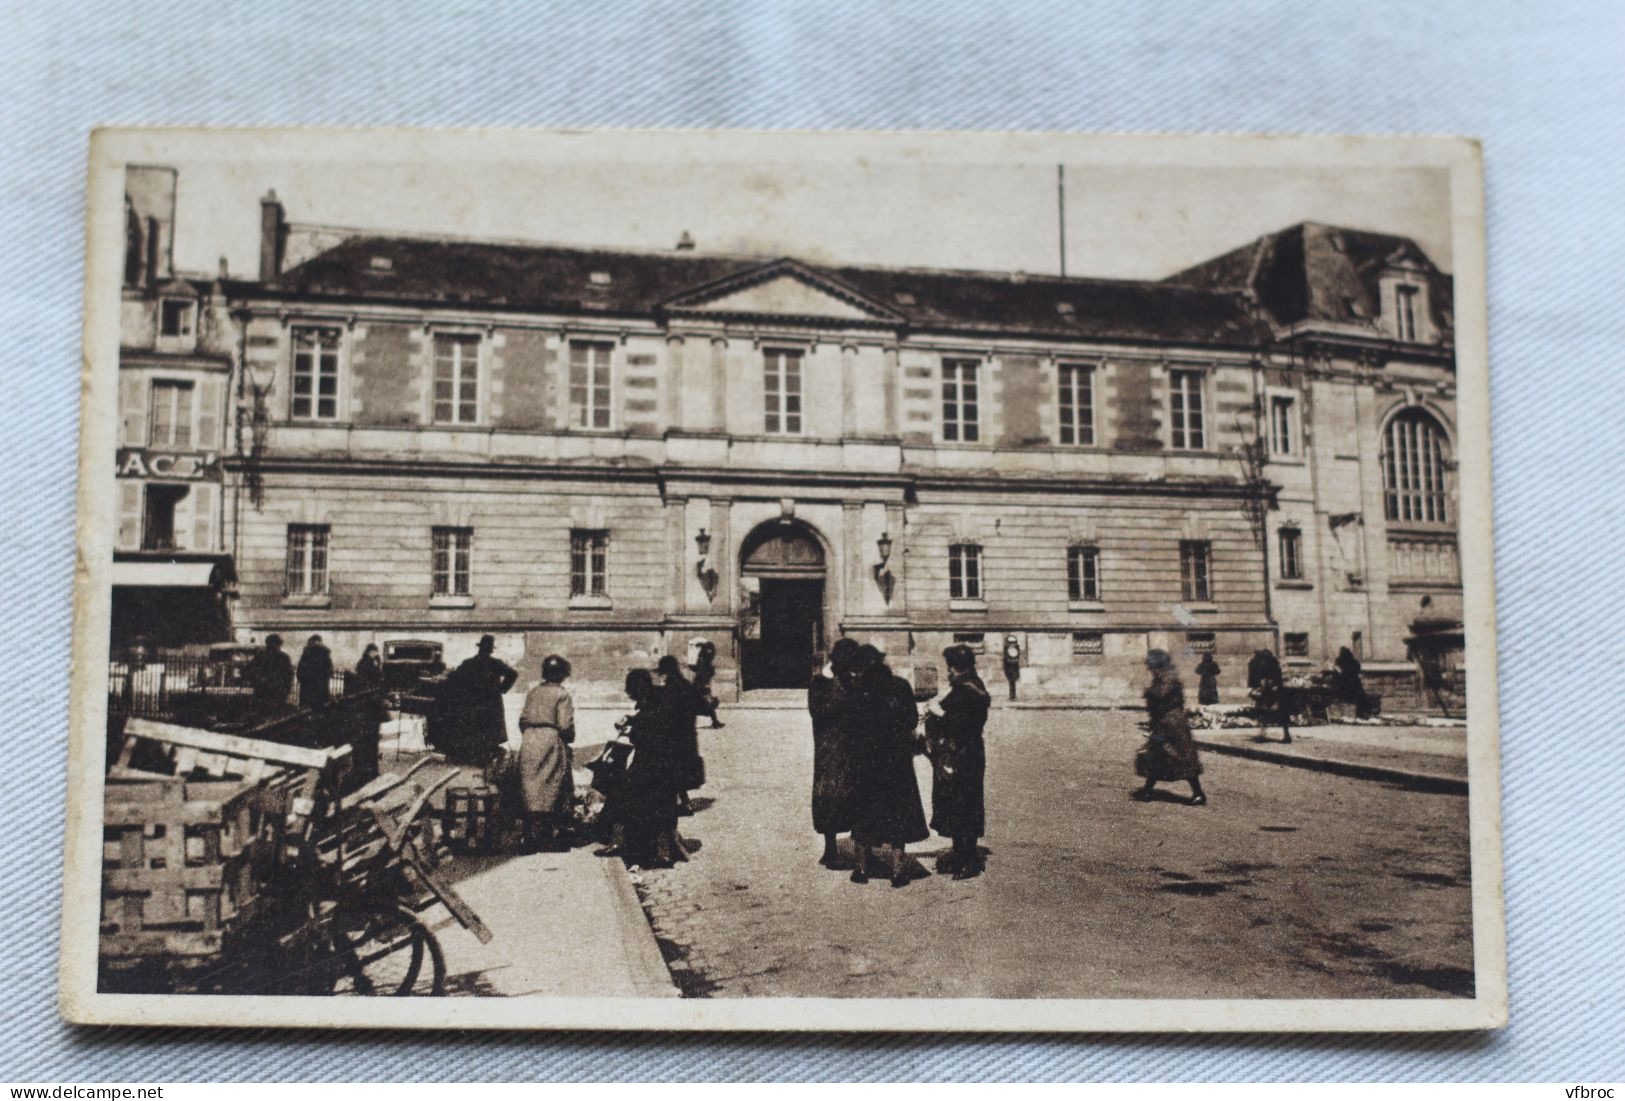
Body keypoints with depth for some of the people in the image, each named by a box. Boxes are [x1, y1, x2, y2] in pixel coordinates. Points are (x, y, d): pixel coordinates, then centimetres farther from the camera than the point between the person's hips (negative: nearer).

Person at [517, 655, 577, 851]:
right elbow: (566, 725, -12)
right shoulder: (562, 694, -8)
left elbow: (523, 719, 8)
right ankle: (556, 836, 4)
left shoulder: (533, 692, 8)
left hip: (529, 744, 5)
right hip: (552, 742, -5)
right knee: (553, 789, 3)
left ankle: (532, 835, 12)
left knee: (531, 790, 9)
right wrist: (569, 739, 6)